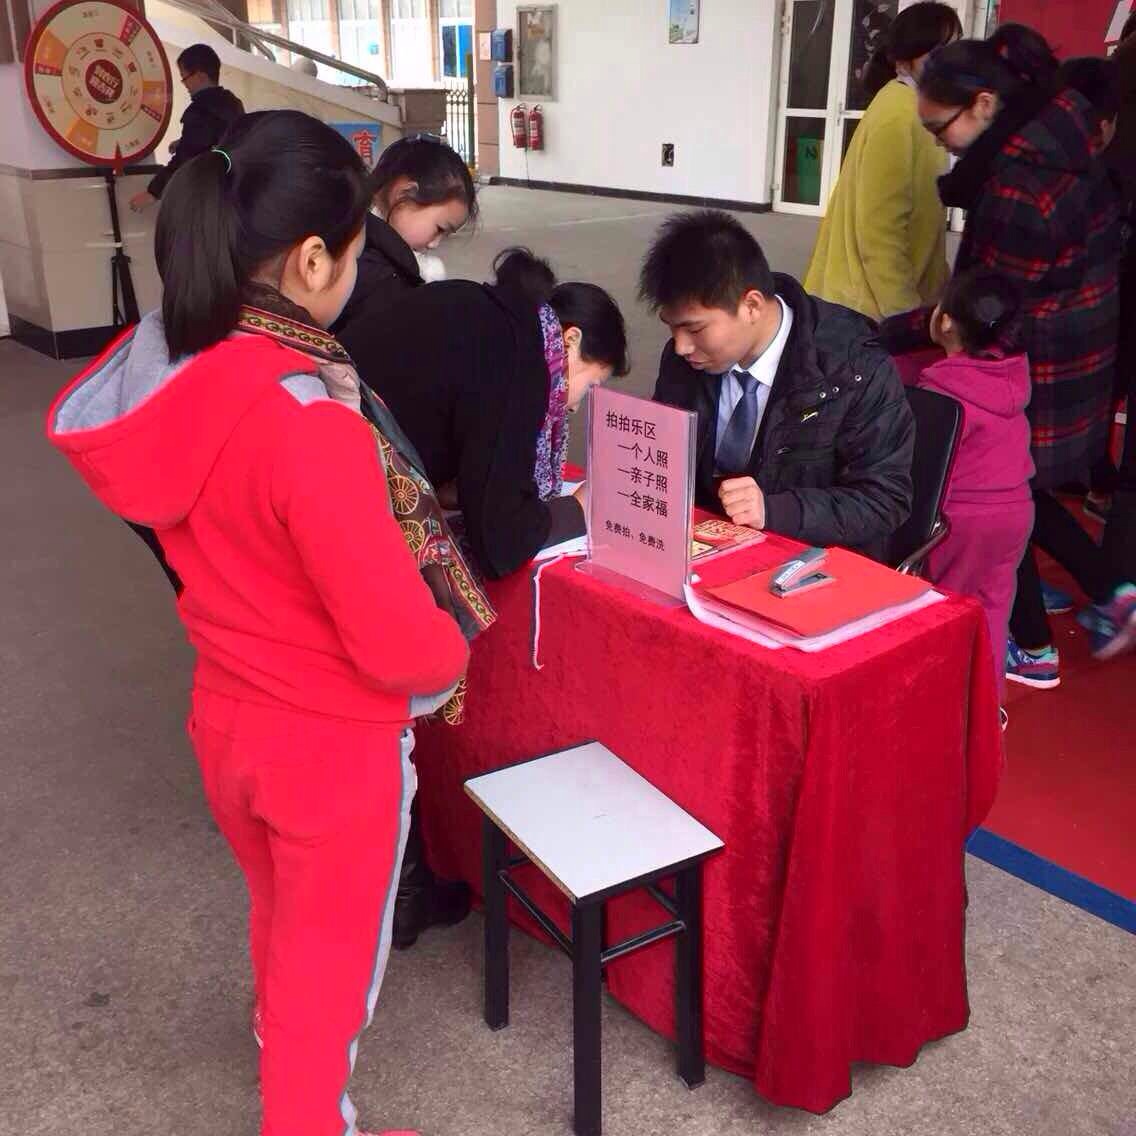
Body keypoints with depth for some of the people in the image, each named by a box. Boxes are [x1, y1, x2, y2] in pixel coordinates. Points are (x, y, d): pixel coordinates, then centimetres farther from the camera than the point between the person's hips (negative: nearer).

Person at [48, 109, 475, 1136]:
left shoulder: (160, 367, -9)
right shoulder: (309, 423, -32)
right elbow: (396, 638, -27)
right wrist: (450, 657, -7)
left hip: (226, 716, 7)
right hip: (333, 740, -7)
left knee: (282, 916, 32)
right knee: (330, 954, 19)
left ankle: (289, 1051, 60)